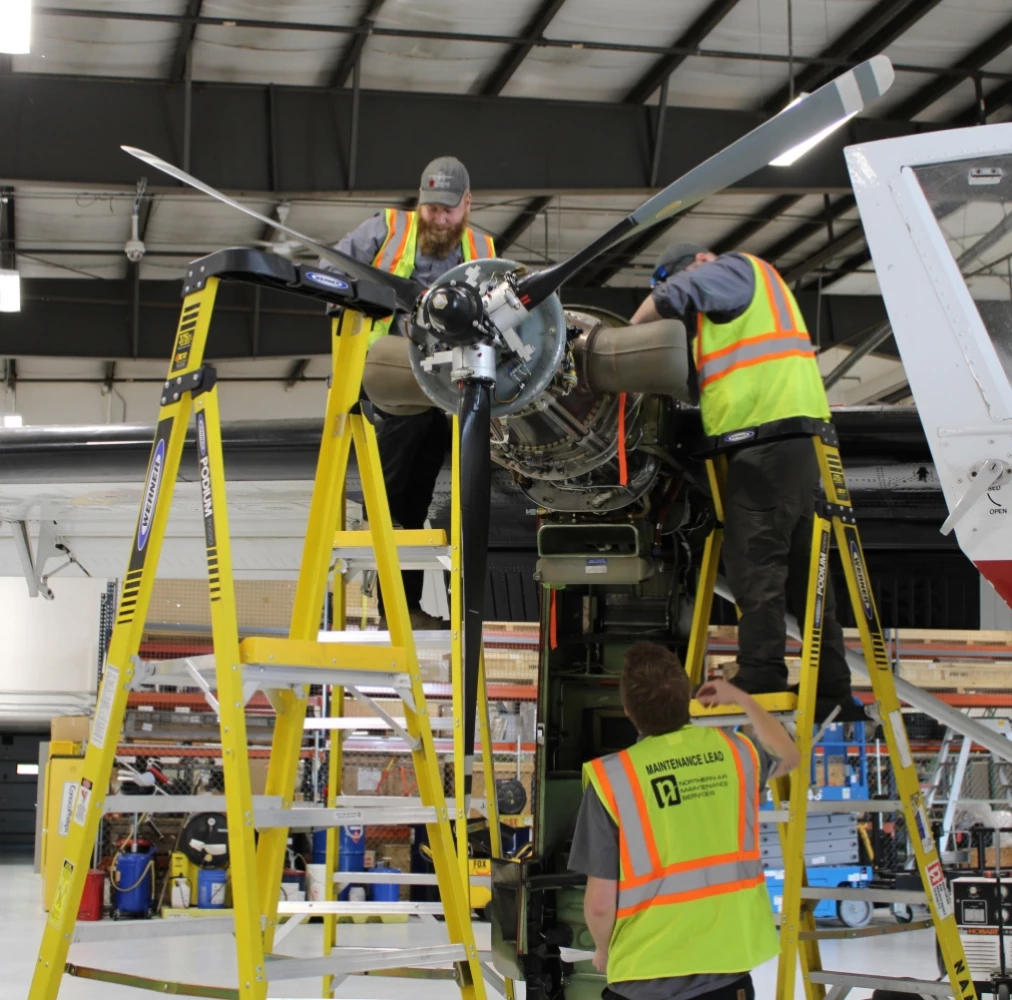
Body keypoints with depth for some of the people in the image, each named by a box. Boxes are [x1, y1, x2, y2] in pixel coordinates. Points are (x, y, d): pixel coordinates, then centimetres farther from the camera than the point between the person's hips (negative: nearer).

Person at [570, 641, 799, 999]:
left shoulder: (612, 777, -13)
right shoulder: (733, 751, 1)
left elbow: (600, 903, -10)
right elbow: (788, 756, 27)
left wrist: (604, 950, 10)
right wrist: (741, 699, 38)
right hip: (728, 965, 4)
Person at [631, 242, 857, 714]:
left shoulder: (739, 269, 3)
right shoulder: (733, 304, 31)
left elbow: (673, 295, -11)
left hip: (768, 438, -10)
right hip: (797, 444, 10)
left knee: (755, 565, -10)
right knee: (801, 569, 10)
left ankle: (759, 684, -12)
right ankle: (831, 689, 11)